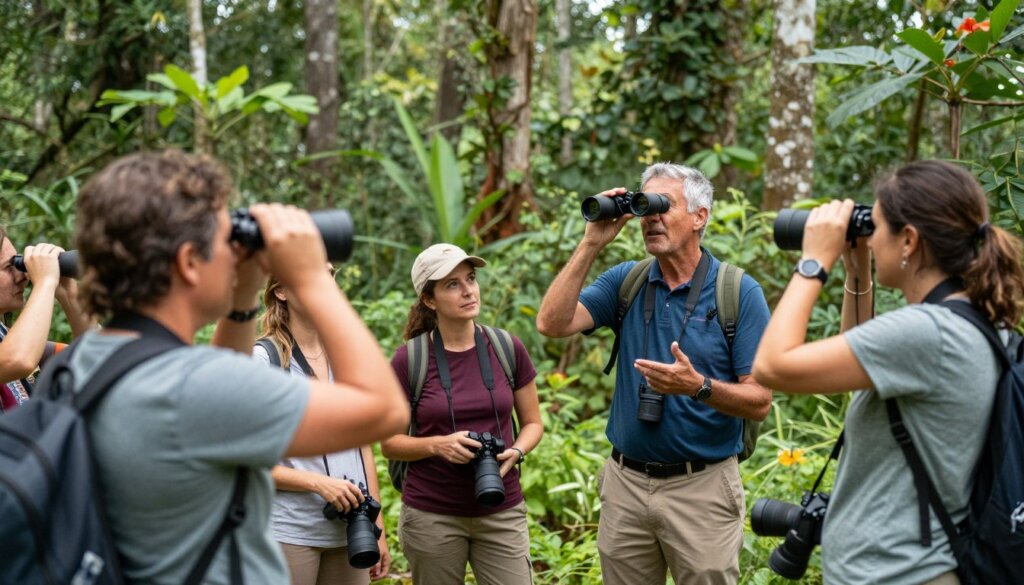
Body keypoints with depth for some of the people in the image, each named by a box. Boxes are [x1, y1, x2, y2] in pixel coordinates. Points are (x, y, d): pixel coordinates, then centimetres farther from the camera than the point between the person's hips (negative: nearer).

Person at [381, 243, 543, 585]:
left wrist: (516, 452, -10)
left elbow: (532, 422, 11)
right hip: (431, 515, -1)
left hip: (501, 512, 1)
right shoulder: (409, 360, -5)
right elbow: (389, 443, 0)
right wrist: (438, 444, -18)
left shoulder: (508, 349, 1)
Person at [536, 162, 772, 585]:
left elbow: (759, 402, -9)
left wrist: (700, 386, -27)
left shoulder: (739, 292, -7)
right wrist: (591, 244, -13)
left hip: (701, 486, -3)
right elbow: (552, 323, -11)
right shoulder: (625, 281, 3)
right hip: (624, 482, 3)